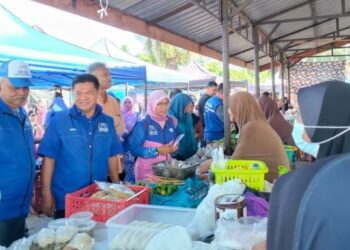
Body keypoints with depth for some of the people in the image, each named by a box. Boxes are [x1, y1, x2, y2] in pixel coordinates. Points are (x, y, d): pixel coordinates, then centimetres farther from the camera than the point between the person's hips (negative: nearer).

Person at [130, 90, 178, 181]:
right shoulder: (142, 125, -11)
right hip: (147, 171, -5)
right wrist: (157, 150, -23)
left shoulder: (170, 122, 6)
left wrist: (174, 148, -4)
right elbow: (134, 149, -16)